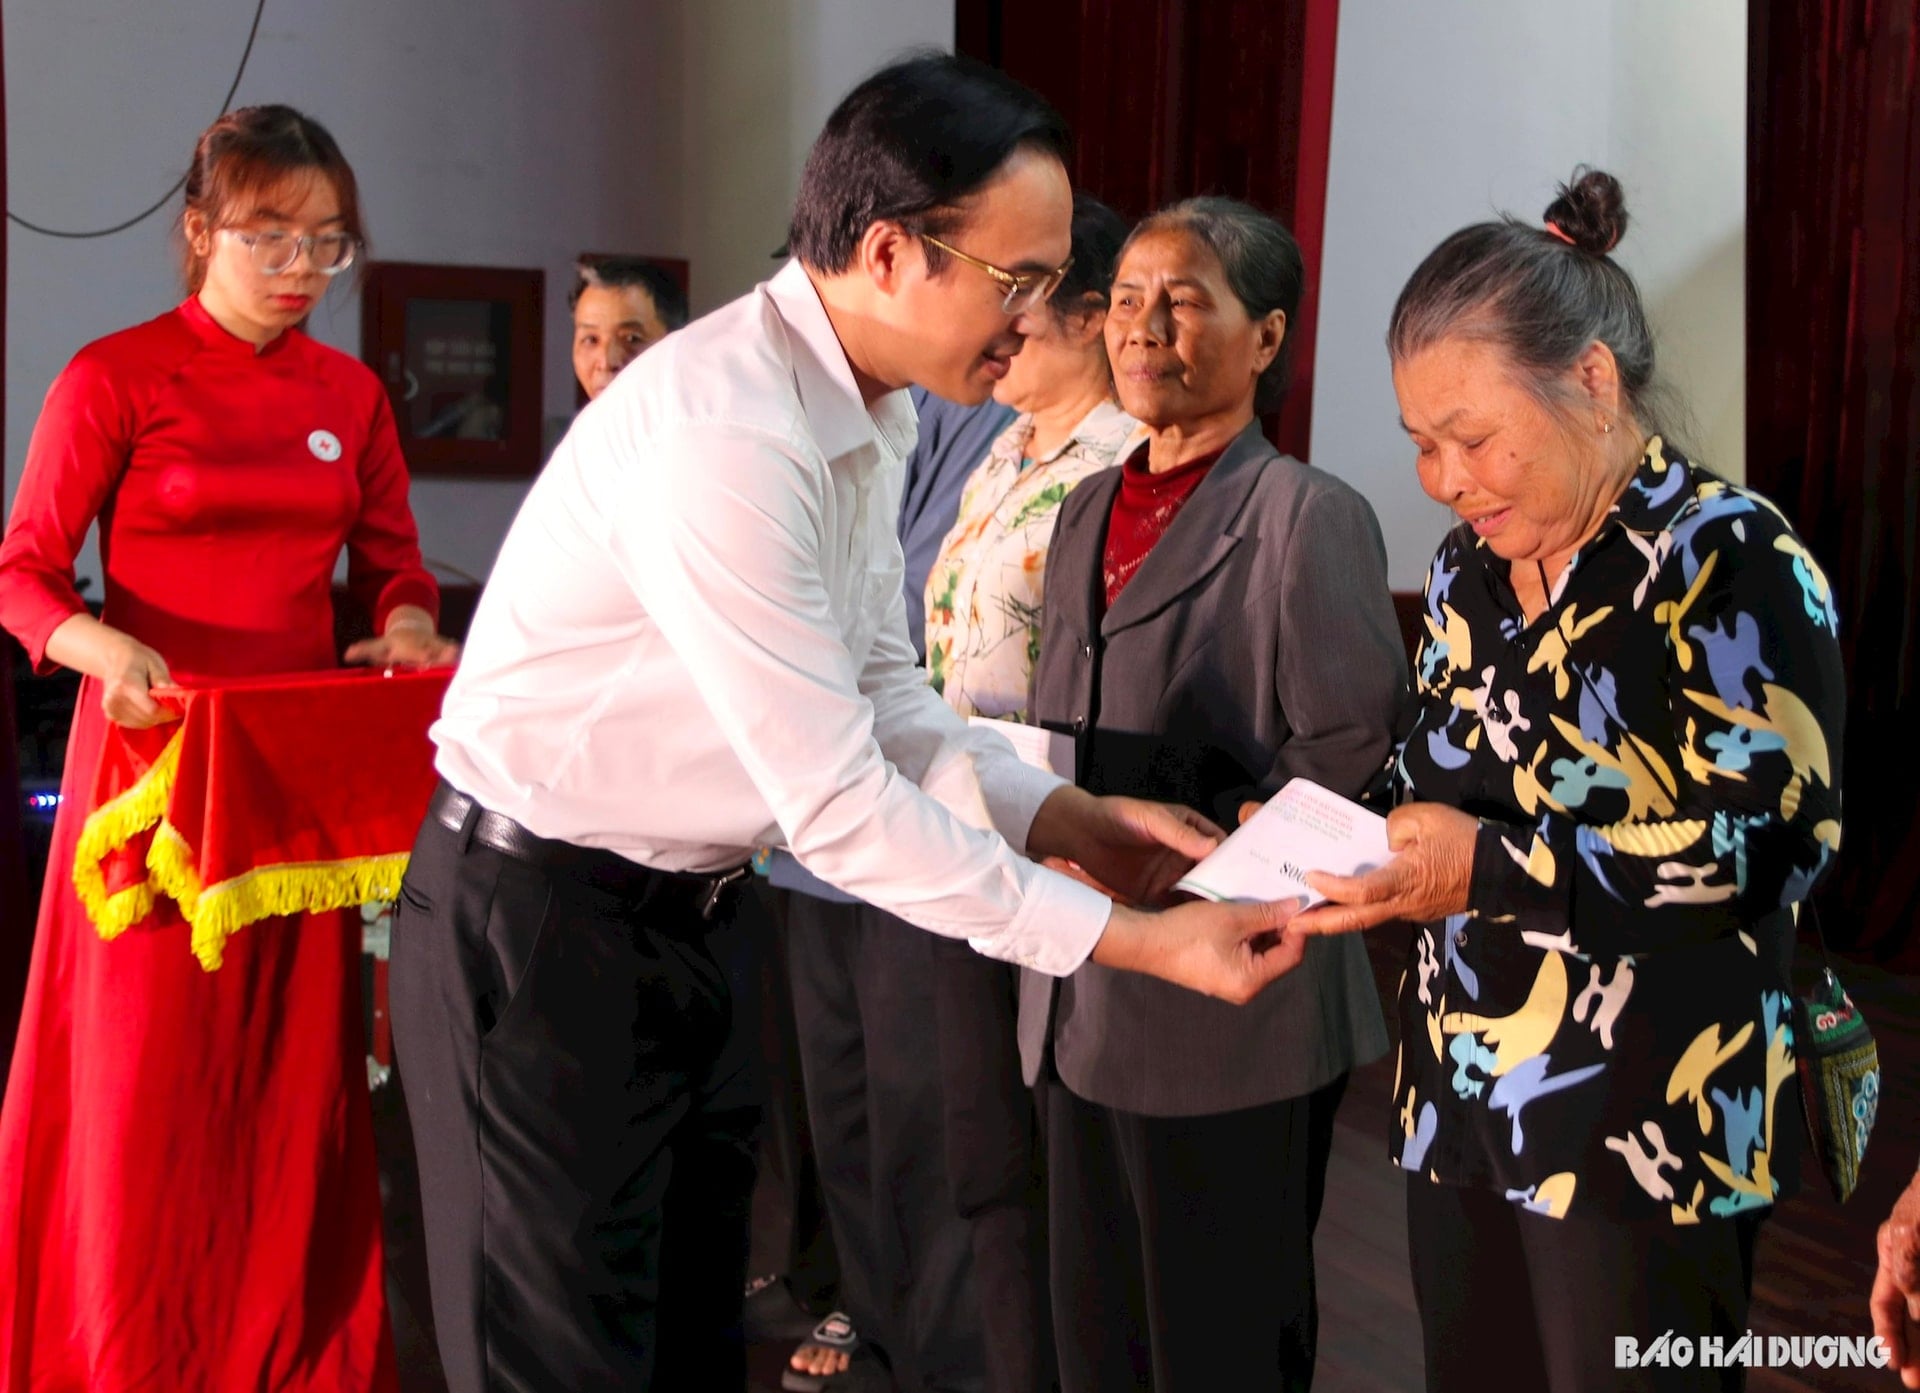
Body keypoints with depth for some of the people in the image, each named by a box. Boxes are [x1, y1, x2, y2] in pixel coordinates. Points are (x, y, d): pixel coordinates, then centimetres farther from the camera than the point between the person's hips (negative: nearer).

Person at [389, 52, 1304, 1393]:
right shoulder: (722, 428, -28)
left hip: (694, 908, 9)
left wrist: (1068, 816, -5)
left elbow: (882, 696, 10)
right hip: (540, 919, -9)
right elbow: (837, 805, -28)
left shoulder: (873, 413, 2)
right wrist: (1133, 938, -24)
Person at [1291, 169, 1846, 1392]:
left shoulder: (1732, 559, -11)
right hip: (1461, 1108, 7)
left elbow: (1768, 845, -19)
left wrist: (1490, 868, -22)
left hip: (1647, 1135, -7)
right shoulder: (1471, 572, 11)